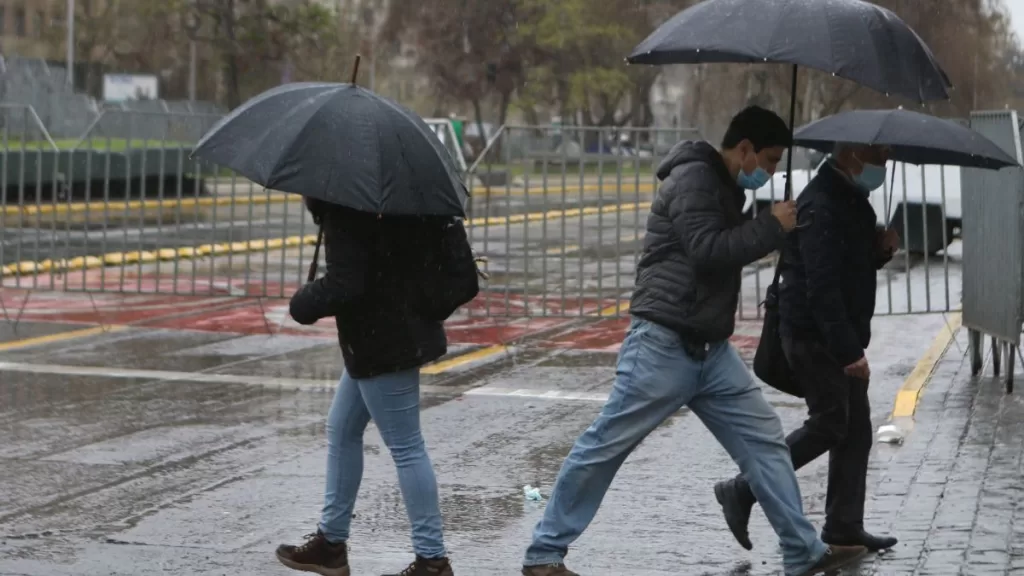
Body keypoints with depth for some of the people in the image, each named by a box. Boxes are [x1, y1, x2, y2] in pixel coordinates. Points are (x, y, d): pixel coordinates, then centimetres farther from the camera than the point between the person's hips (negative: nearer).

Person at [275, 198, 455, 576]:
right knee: (342, 431, 20)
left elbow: (343, 286, -27)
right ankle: (331, 542, 30)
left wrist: (303, 304, -10)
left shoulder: (343, 215, -22)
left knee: (405, 447, -4)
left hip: (381, 344, -11)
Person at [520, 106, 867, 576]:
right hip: (663, 346, -9)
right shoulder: (693, 179, -13)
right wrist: (771, 227, -16)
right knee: (605, 447, -2)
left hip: (710, 348, 9)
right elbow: (708, 251, -24)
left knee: (764, 441, 5)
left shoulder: (725, 187, 16)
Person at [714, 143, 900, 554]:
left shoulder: (851, 200, 14)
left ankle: (844, 524, 16)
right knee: (829, 424, -7)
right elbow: (821, 287, -26)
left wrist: (881, 249, 3)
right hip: (813, 336, -10)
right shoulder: (821, 207, -19)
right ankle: (742, 491, 2)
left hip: (839, 335, 10)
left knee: (856, 428, 10)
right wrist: (849, 350, -28)